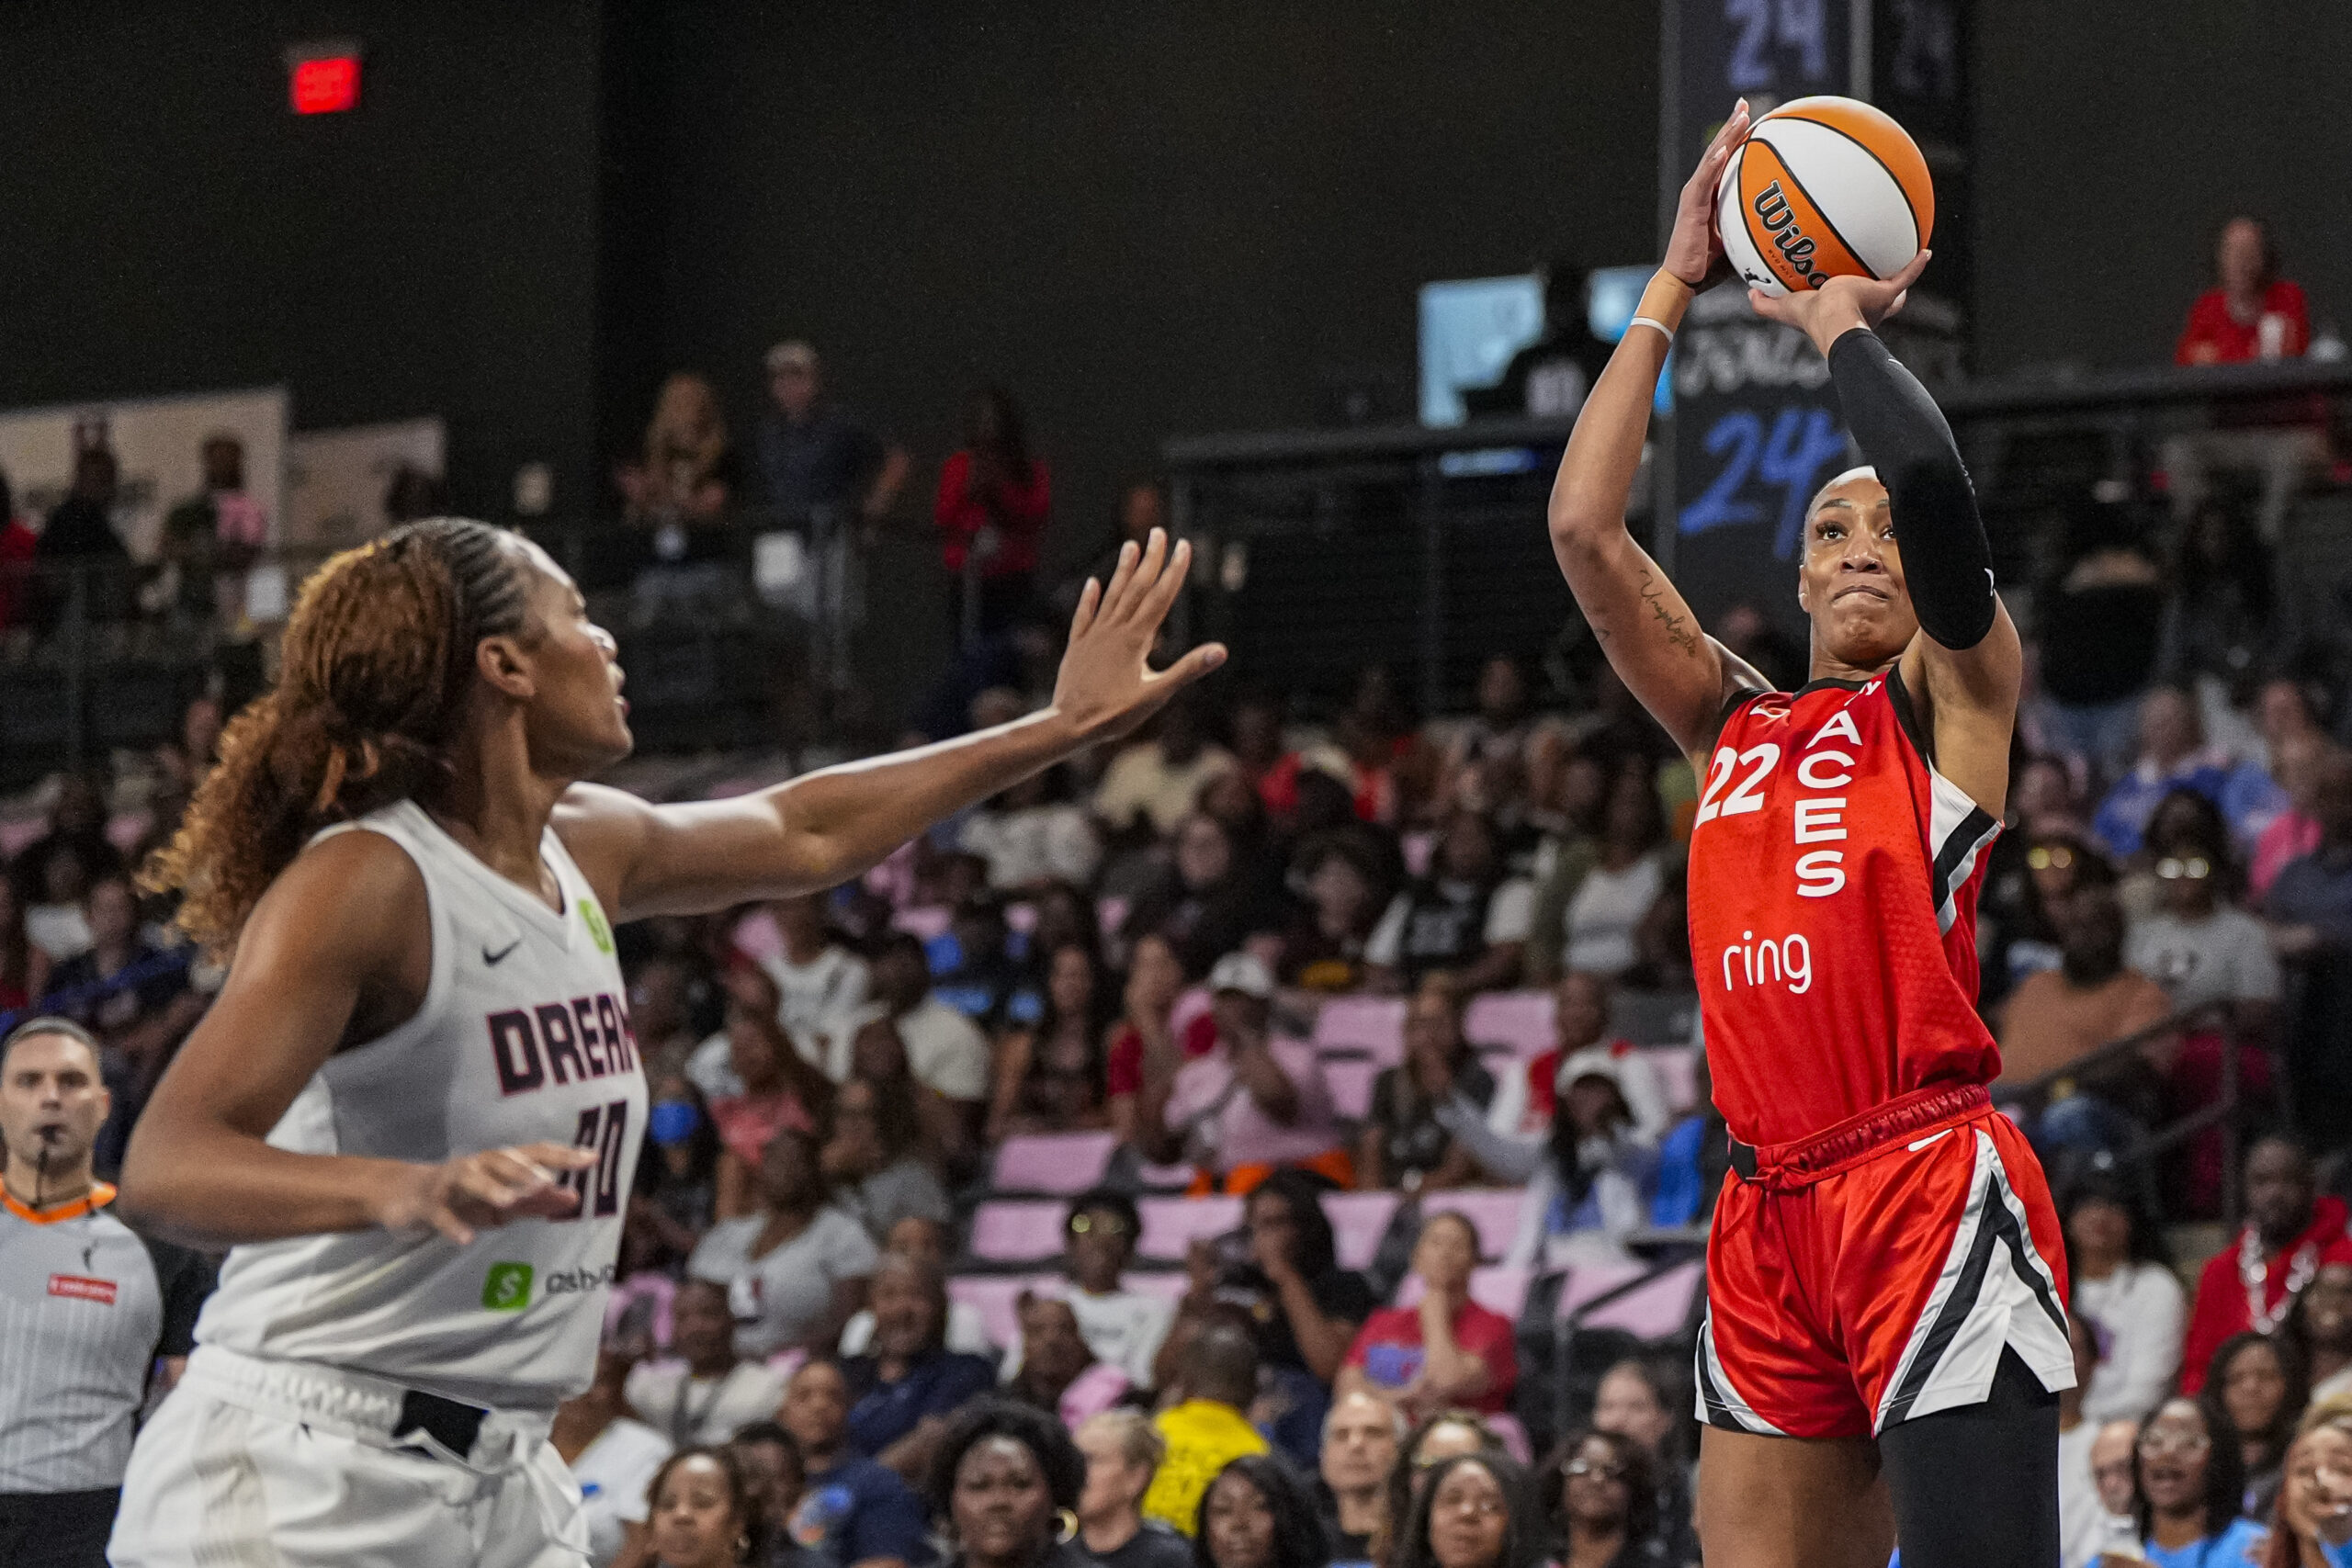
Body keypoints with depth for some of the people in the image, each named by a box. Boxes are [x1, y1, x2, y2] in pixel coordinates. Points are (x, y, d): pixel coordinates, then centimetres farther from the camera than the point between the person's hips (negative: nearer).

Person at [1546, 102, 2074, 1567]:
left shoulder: (1955, 694, 6)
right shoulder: (1737, 726, 20)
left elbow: (1935, 481, -13)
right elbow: (1584, 527, 12)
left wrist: (1843, 325, 4)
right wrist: (1674, 288, 14)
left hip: (1930, 1183, -6)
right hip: (1771, 1212, 6)